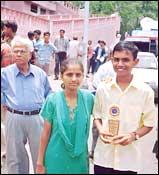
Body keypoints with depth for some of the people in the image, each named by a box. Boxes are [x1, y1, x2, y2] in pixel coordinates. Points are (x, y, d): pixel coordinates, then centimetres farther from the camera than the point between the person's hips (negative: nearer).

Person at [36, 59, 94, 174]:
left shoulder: (88, 98, -8)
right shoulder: (52, 100, -12)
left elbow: (88, 125, 5)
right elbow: (46, 133, -5)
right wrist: (40, 161, -1)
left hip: (80, 157, 2)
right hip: (56, 158, -1)